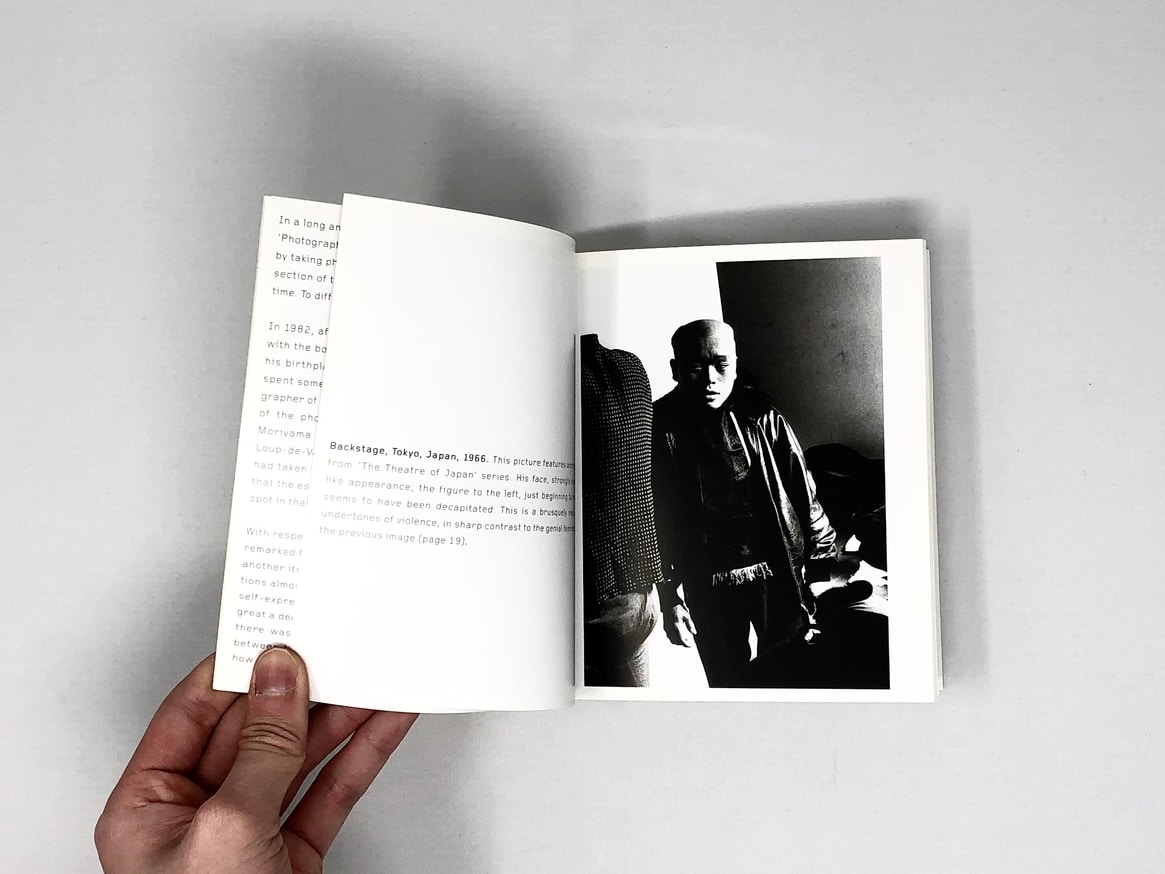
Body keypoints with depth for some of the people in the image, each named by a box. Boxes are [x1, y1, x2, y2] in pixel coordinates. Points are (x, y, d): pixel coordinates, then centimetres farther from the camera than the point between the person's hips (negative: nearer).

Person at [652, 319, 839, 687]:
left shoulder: (761, 417, -6)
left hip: (778, 575, 1)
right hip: (709, 588, 0)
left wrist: (824, 567, -1)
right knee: (728, 683, 13)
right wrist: (669, 600, -2)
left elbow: (805, 496, 0)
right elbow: (656, 521, -3)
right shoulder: (661, 429, -7)